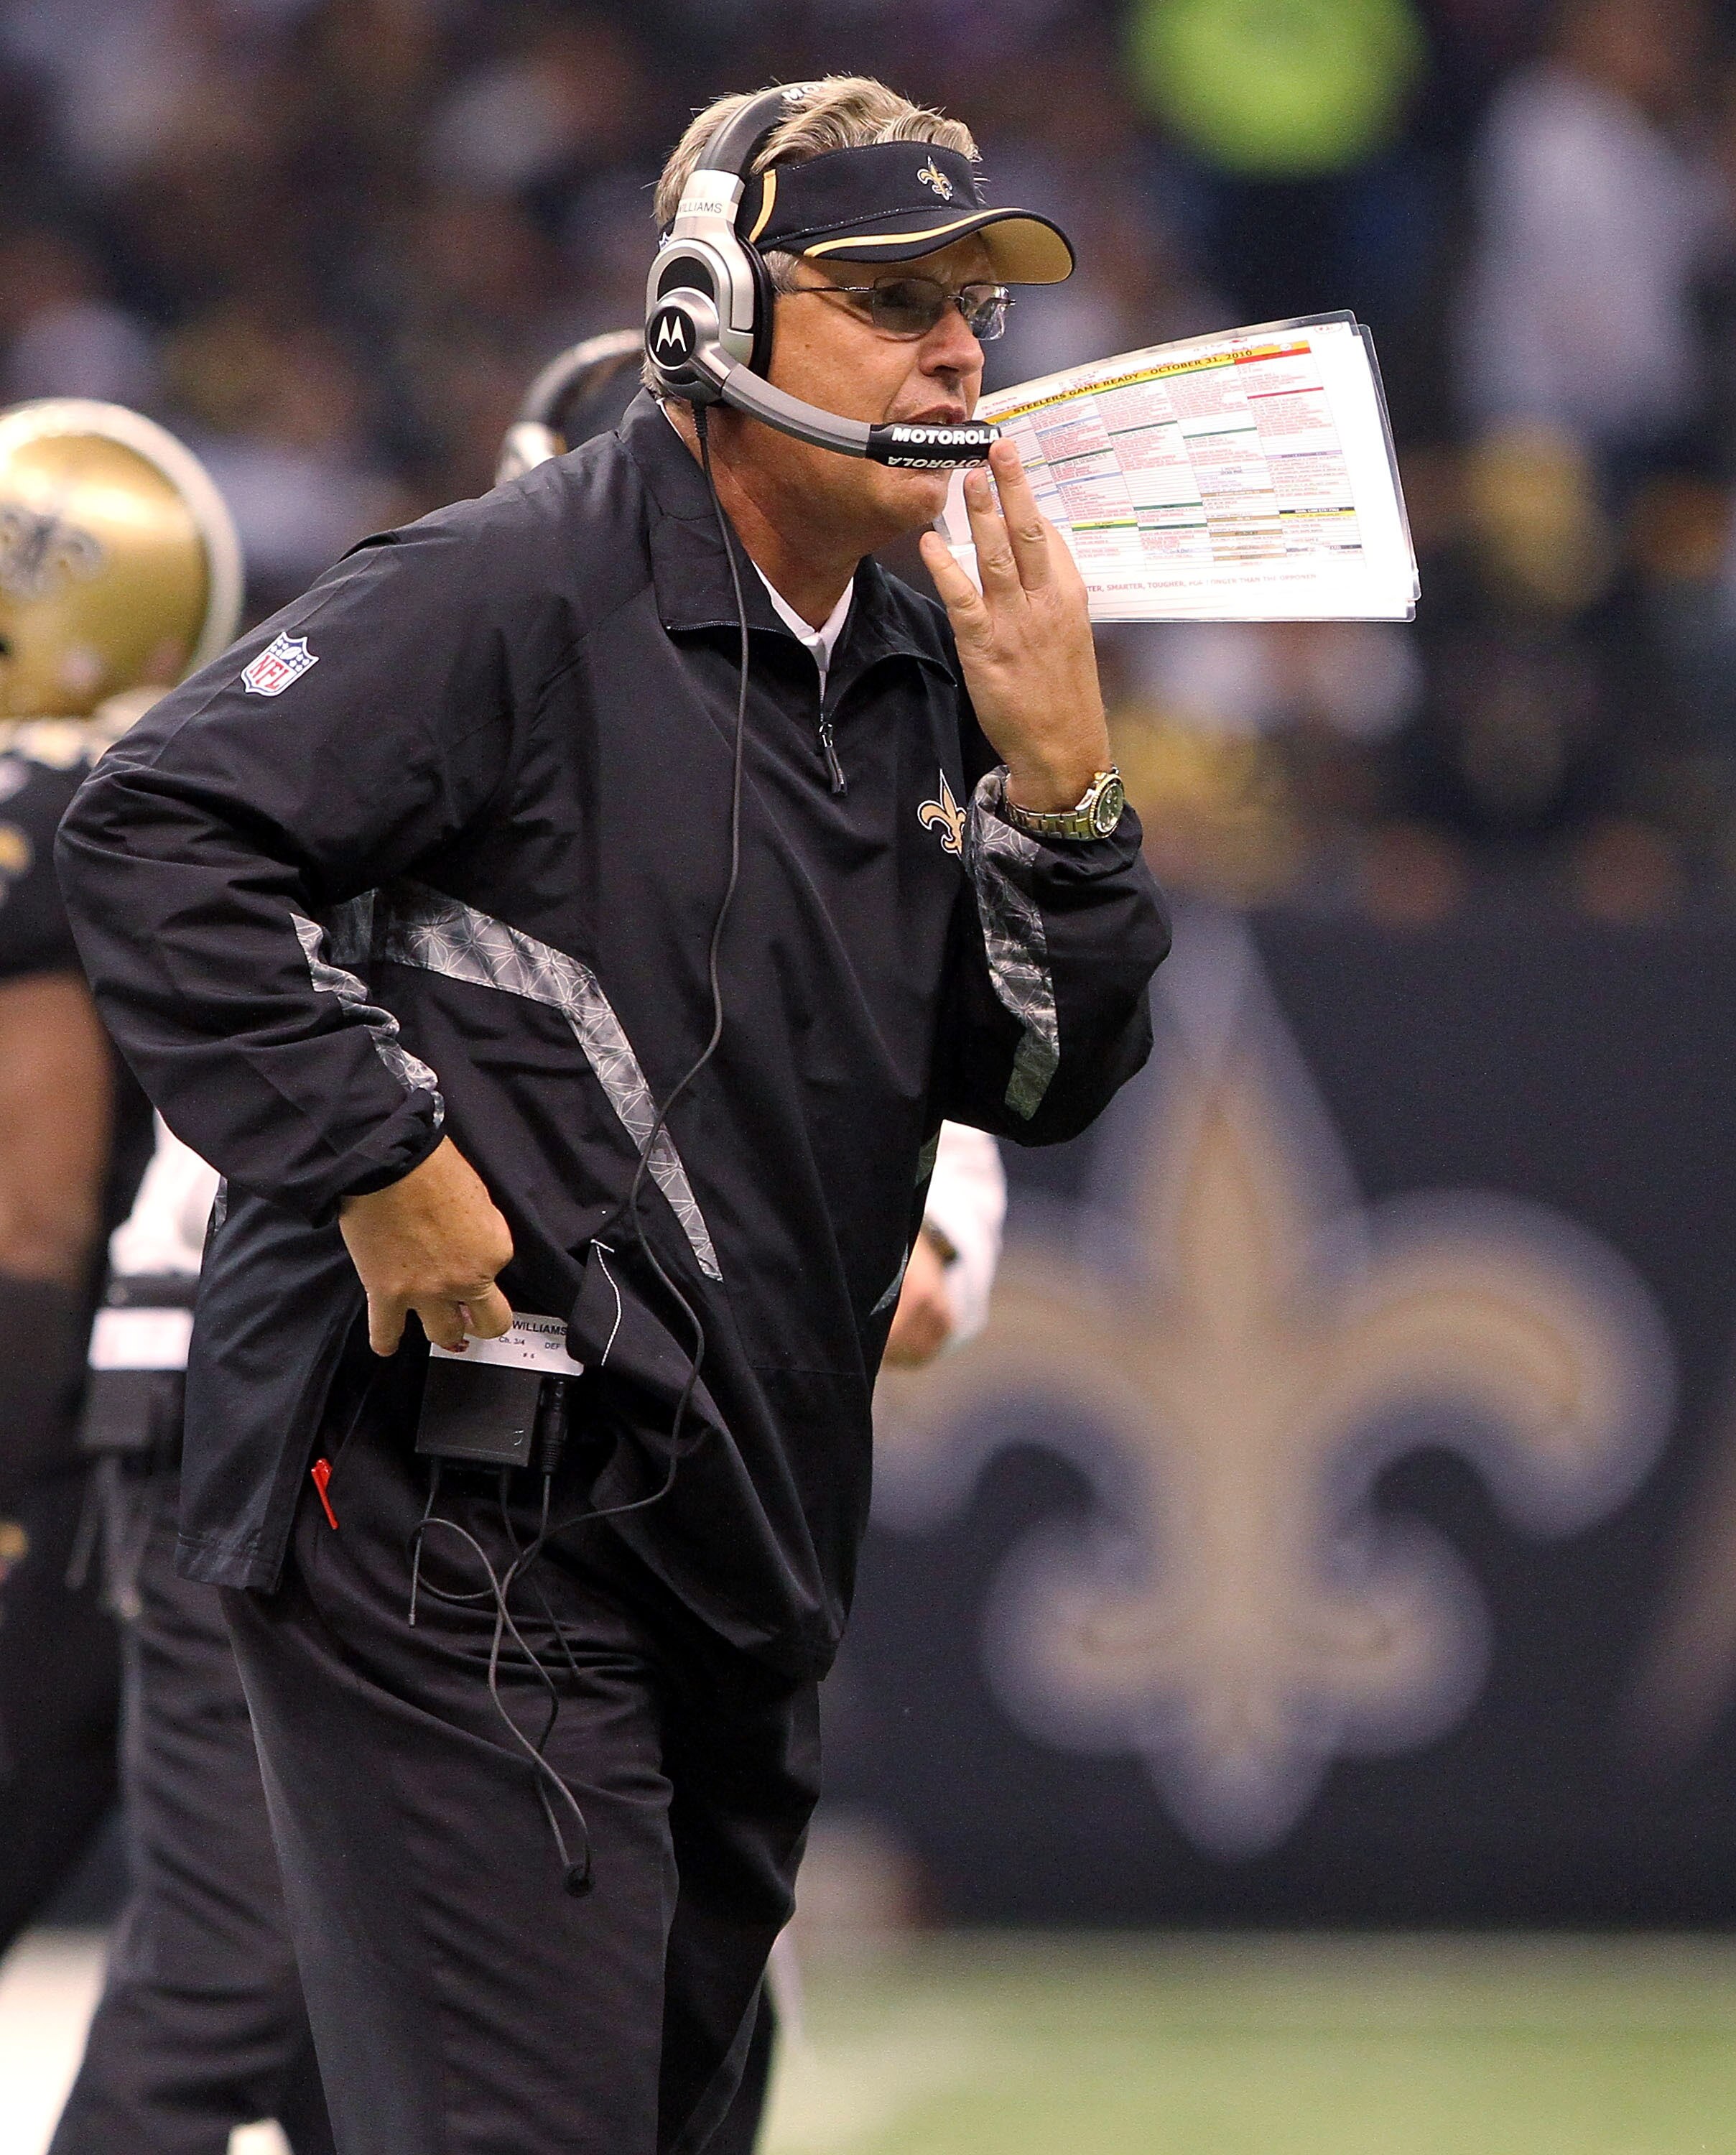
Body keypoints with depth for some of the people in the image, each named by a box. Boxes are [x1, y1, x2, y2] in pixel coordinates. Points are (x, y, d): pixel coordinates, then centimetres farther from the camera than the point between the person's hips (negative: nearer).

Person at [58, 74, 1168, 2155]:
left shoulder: (921, 679, 15)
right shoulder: (514, 598, -10)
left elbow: (1049, 1080, 16)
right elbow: (152, 834, -16)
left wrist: (1053, 775, 1)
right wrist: (377, 1158, -17)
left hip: (734, 1540, 9)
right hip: (459, 1533, -9)